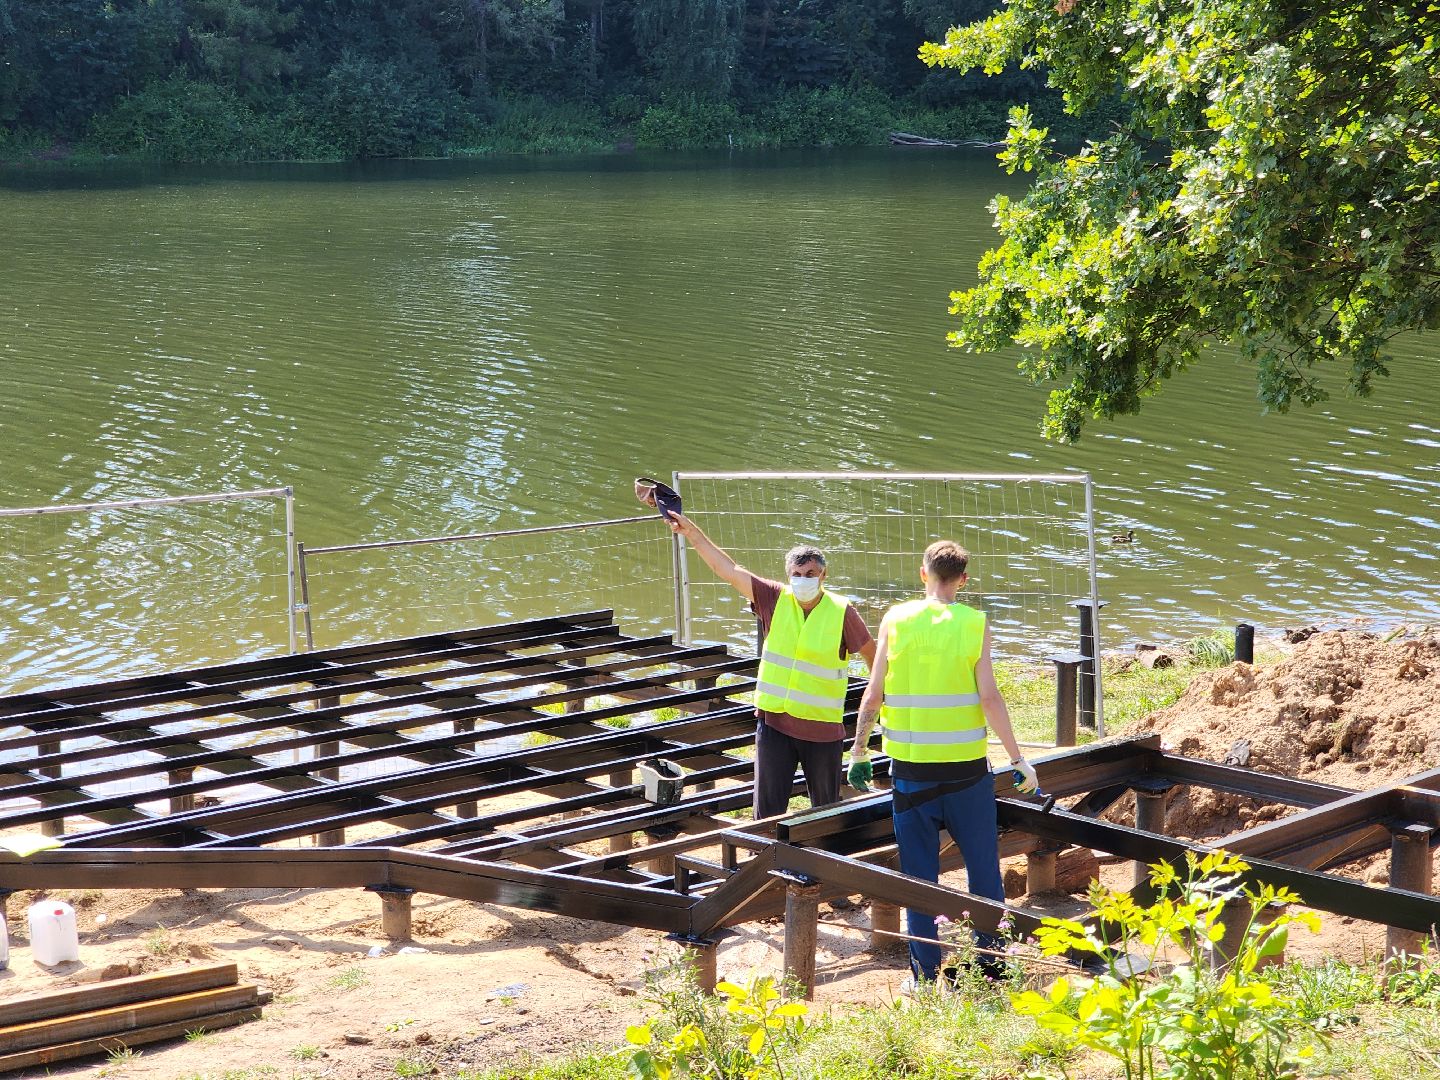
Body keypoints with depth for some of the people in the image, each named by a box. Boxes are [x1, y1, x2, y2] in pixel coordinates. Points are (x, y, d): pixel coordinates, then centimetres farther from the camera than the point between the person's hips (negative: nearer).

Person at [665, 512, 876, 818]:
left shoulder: (841, 611, -7)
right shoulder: (775, 599, -1)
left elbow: (872, 654, 3)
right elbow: (727, 569, -1)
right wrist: (692, 532, -5)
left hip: (823, 728, -2)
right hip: (774, 722, 2)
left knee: (826, 810, 11)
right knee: (768, 809, 4)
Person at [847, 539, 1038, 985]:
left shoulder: (895, 619, -1)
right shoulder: (974, 623, -5)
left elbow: (873, 694, 0)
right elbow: (989, 698, -9)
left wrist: (859, 751, 12)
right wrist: (1018, 760, -2)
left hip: (910, 767, 1)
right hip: (966, 766, -1)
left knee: (919, 873, 9)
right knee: (983, 865, 14)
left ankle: (925, 973, 11)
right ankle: (992, 958, 19)